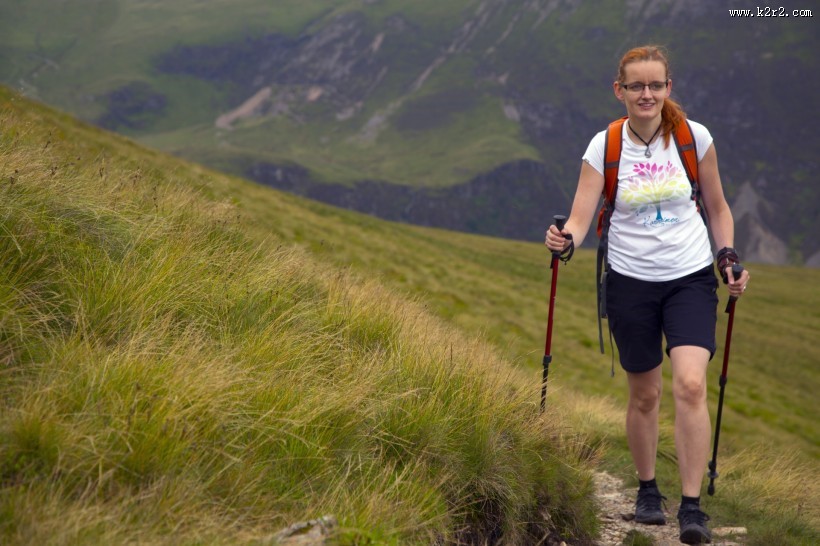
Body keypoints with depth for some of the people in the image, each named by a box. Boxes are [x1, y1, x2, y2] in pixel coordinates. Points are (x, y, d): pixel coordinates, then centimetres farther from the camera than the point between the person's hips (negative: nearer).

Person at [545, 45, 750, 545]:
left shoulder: (695, 137, -4)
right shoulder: (604, 146, -6)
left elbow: (717, 207, 9)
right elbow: (581, 216, -13)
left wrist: (729, 256, -2)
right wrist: (565, 240, -34)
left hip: (692, 278, 0)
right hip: (631, 282, 0)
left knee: (691, 384, -17)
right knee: (645, 394, 9)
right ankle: (648, 489, 31)